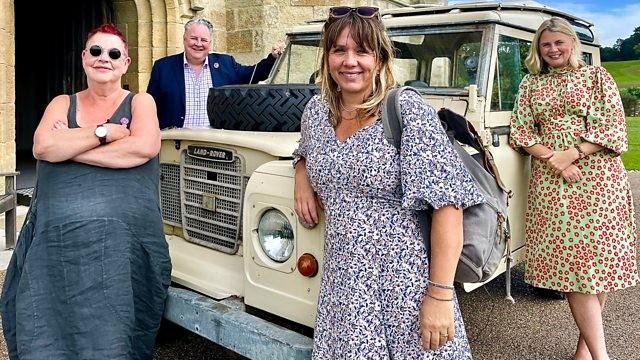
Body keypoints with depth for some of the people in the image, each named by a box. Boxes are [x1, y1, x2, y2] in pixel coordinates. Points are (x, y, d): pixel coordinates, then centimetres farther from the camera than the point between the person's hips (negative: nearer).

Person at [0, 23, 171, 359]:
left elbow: (144, 147, -11)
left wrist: (69, 146, -5)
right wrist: (106, 132, -6)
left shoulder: (140, 102, 11)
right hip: (56, 237, 3)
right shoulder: (62, 104, 18)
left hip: (121, 236, -2)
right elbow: (42, 147, -2)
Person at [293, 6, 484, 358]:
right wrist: (302, 176, 4)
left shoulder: (408, 111, -13)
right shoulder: (316, 110, 4)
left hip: (404, 284, -4)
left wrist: (440, 295, -20)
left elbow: (447, 202, -17)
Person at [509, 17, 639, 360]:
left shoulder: (596, 76, 7)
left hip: (598, 177, -1)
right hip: (550, 180, 1)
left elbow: (612, 126, -2)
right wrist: (552, 159, -11)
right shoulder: (530, 84, 13)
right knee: (570, 259, -4)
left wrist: (570, 154, -15)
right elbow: (520, 132, 5)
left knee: (597, 255, 1)